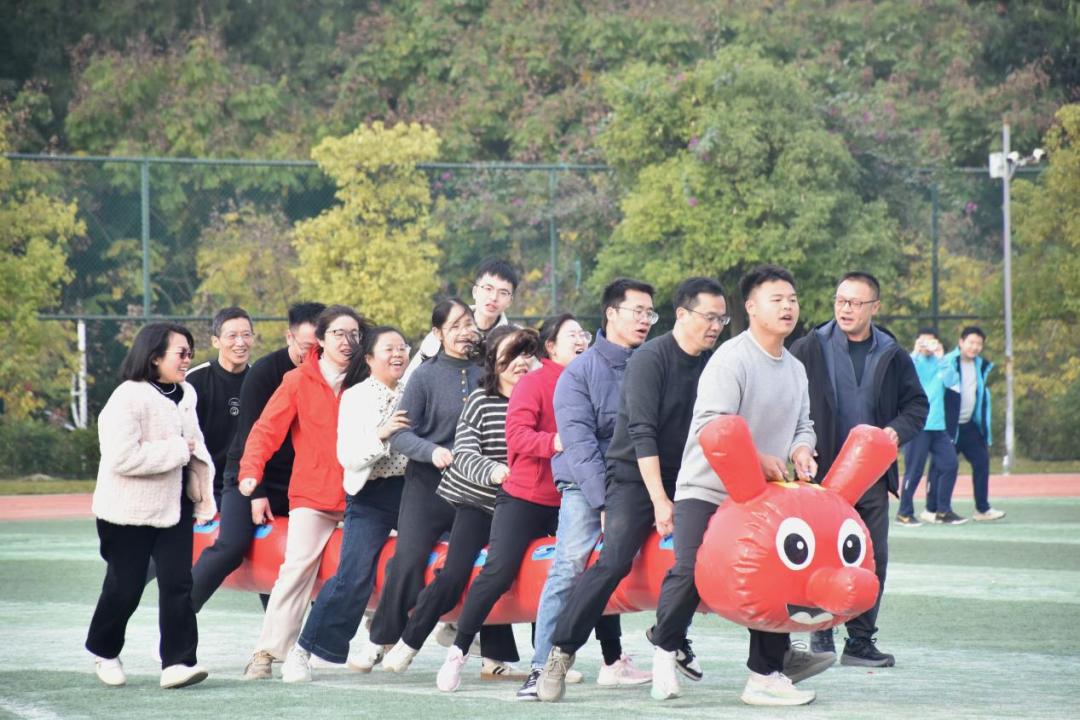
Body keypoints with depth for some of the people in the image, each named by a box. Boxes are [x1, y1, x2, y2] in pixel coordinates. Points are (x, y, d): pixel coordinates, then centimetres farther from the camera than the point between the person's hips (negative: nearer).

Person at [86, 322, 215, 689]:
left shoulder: (185, 395, 7)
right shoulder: (128, 398, -17)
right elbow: (123, 458, -27)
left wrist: (203, 493, 10)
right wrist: (178, 450, -21)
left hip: (174, 506, 6)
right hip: (129, 510, -6)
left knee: (177, 583, -6)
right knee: (124, 587, 5)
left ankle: (178, 662, -7)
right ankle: (104, 651, 29)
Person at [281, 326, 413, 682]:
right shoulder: (356, 397, 0)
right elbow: (347, 456, -10)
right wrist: (380, 434, -23)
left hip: (410, 489, 4)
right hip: (371, 496, -4)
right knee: (353, 577, -14)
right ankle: (302, 651, -6)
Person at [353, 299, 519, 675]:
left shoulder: (485, 375, 5)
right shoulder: (426, 375, -3)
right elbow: (399, 434, -6)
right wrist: (432, 451, -22)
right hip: (427, 487, -3)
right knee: (408, 561, -8)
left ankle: (496, 656, 10)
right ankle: (380, 641, 8)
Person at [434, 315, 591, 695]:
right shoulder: (534, 382, -6)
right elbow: (517, 433, -17)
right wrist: (555, 442, -30)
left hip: (568, 499, 5)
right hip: (524, 496, -5)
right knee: (498, 572, -10)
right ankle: (458, 651, 3)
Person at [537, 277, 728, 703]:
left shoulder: (714, 365, 3)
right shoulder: (651, 359, -15)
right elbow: (642, 433, -20)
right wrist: (659, 500, -24)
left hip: (681, 478, 6)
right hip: (635, 476, -6)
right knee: (614, 562, -18)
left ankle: (670, 643, 20)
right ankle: (561, 653, -12)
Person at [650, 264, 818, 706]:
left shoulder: (796, 369, 13)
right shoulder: (732, 359, -14)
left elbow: (802, 425, 18)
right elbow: (711, 424, -23)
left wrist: (800, 451, -5)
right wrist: (758, 459, -25)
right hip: (707, 489, -7)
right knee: (690, 573, -18)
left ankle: (765, 677, 8)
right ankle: (664, 651, 7)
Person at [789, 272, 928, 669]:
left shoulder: (892, 355, 8)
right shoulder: (809, 349, -1)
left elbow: (917, 404, 15)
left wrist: (897, 430, -5)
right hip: (821, 472, -3)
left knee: (872, 558, 5)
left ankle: (861, 640, 13)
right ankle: (820, 635, 6)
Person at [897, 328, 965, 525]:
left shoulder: (940, 363, 11)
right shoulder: (913, 361, 2)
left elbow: (952, 380, -6)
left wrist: (941, 358, -14)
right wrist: (916, 353, -22)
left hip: (938, 426, 5)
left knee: (950, 464, 0)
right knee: (914, 470, -5)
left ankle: (943, 511, 10)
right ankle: (904, 513, 6)